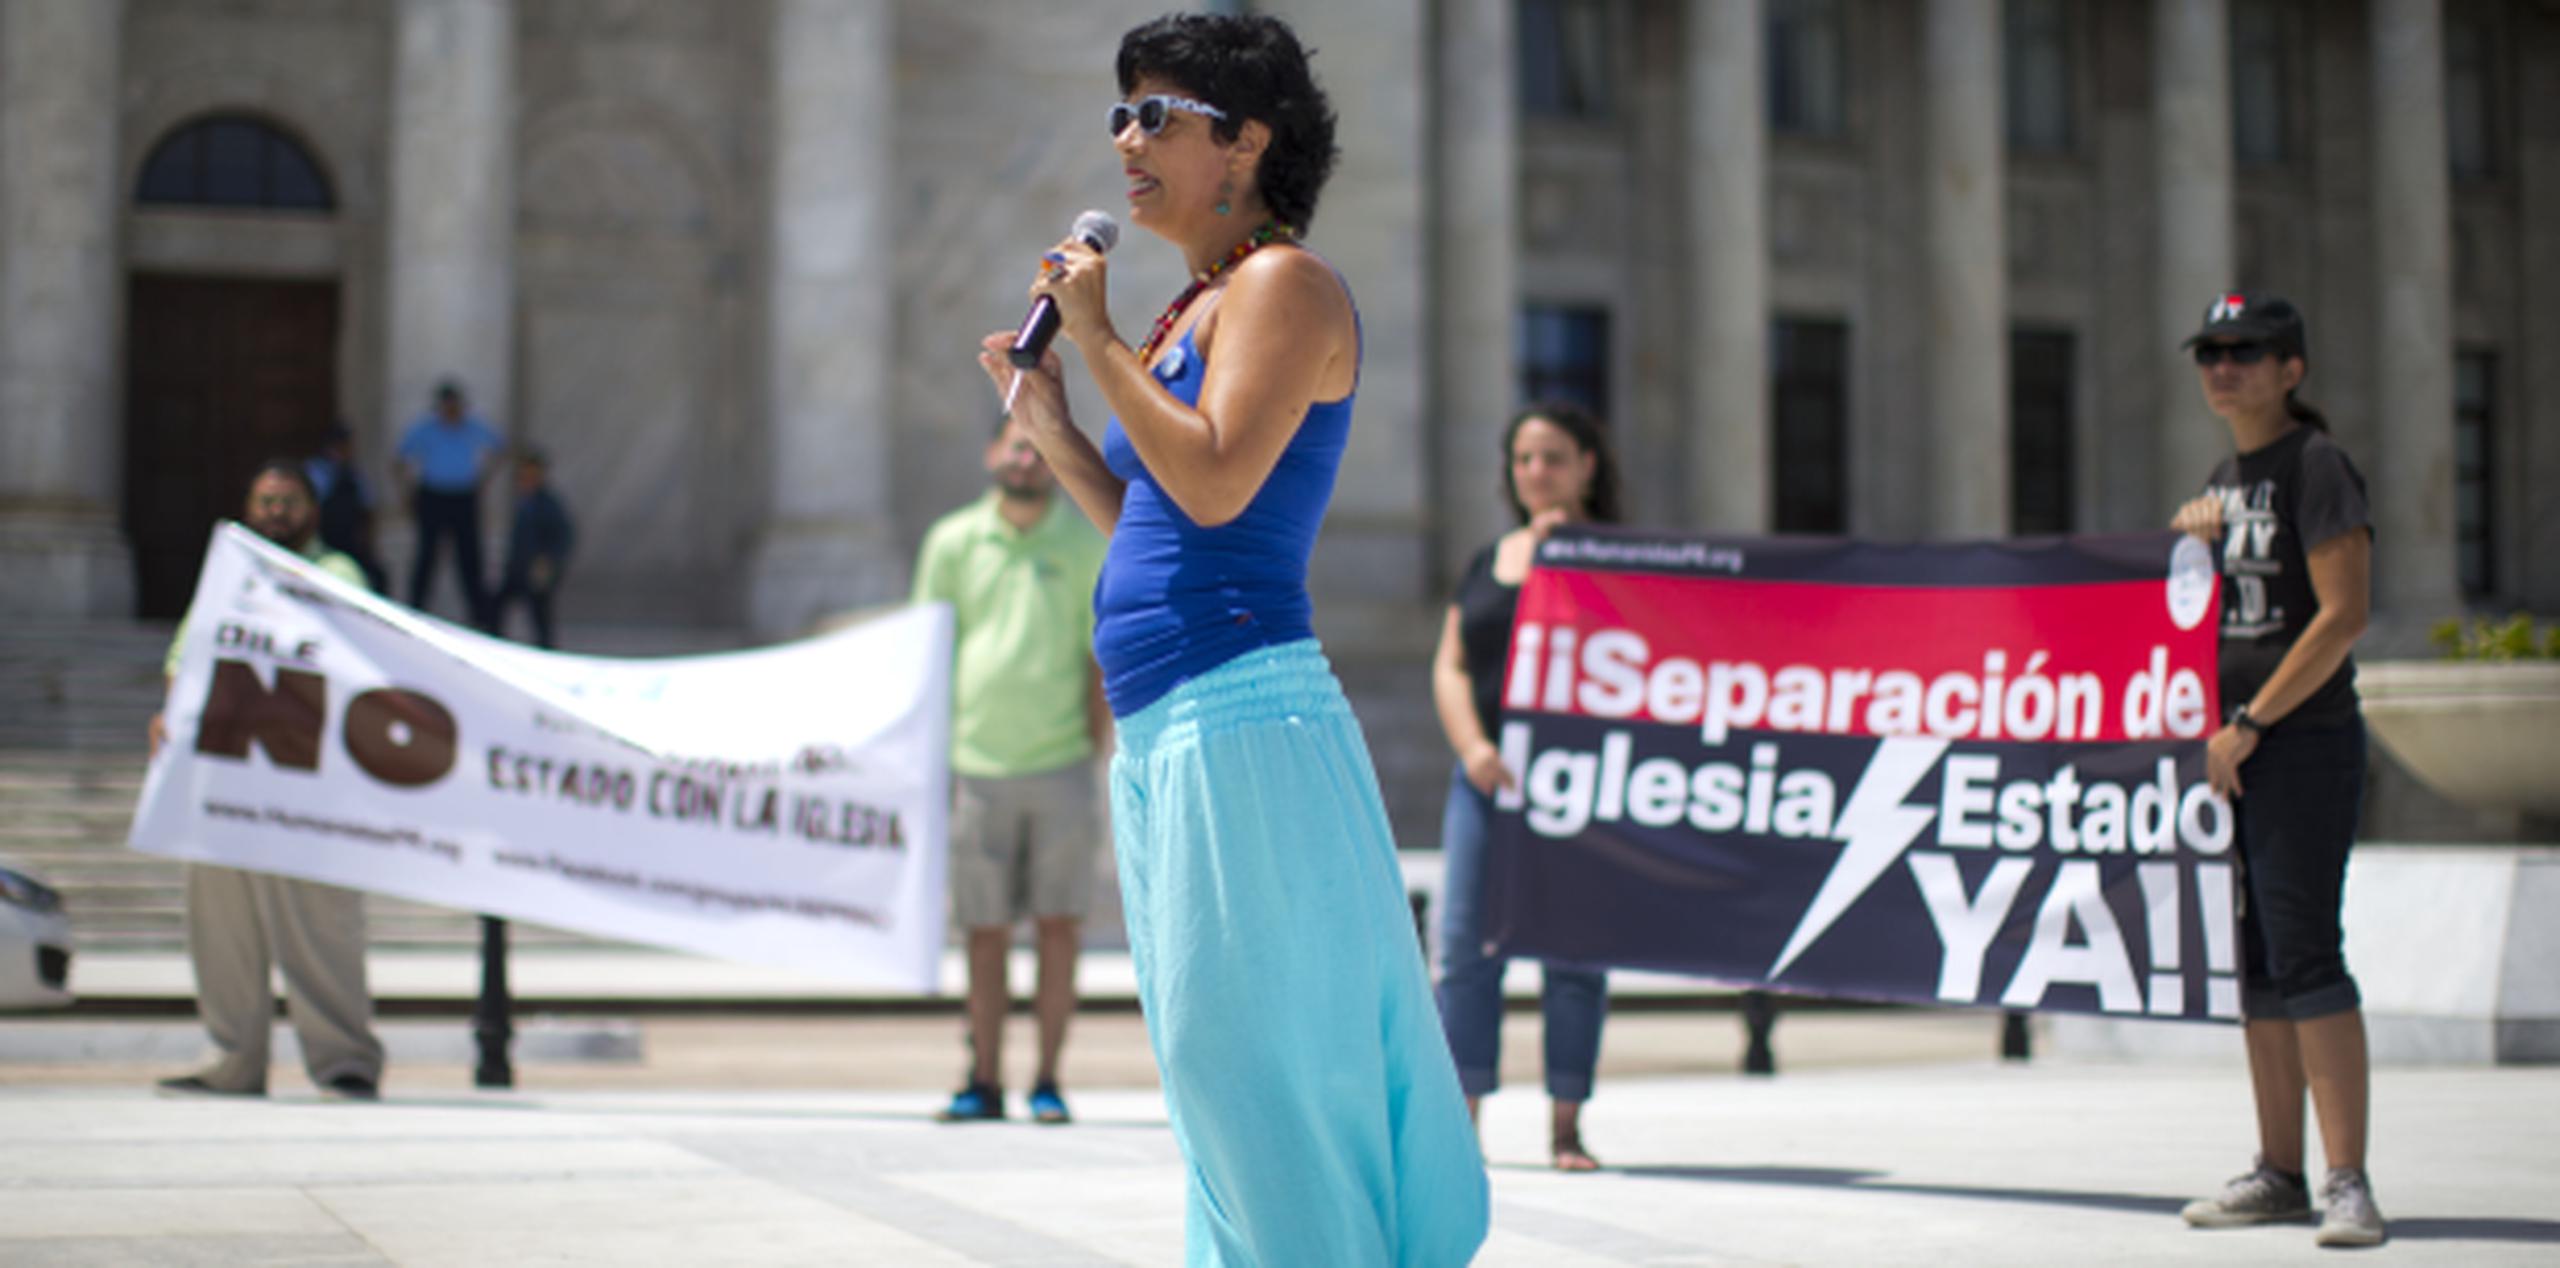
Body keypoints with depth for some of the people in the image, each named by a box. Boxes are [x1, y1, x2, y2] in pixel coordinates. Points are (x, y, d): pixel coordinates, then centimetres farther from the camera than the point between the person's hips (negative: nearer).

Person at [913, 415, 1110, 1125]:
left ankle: (1047, 1081, 6)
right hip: (977, 766, 1)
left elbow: (1102, 659, 3)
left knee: (1060, 927, -1)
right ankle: (984, 1082, 11)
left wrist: (1099, 760, -4)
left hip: (1061, 766, -1)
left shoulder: (1088, 544, 5)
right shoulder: (953, 541, 8)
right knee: (985, 933, 4)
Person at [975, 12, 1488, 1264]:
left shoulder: (1285, 283, -6)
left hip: (1241, 722, -10)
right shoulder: (1191, 309, 21)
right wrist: (1051, 429, 15)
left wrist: (1097, 339, -10)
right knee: (1215, 1069, 12)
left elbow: (1214, 487, -20)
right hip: (1161, 740, 10)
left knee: (1254, 1050, -8)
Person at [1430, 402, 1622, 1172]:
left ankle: (1566, 1125, 6)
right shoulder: (1488, 561, 17)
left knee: (1574, 950, -1)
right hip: (1488, 776, 3)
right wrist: (1472, 746, -6)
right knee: (1465, 943, -4)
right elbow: (1450, 666, 12)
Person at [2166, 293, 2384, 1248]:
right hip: (2231, 746, 9)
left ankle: (2348, 1180, -12)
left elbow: (2343, 615, -17)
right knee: (2254, 960, 10)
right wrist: (2194, 545, 7)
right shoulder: (2226, 476, 17)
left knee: (2304, 952, -13)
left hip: (2305, 740, -9)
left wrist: (2250, 724, -17)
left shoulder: (2316, 464, -9)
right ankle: (2280, 1172, 17)